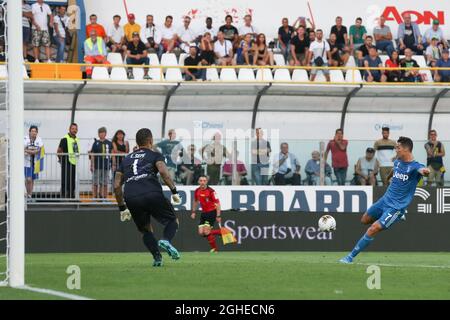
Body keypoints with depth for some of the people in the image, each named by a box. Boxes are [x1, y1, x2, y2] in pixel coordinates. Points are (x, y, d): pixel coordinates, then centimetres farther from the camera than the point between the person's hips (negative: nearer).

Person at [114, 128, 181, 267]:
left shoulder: (126, 159, 29)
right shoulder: (155, 155, 16)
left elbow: (117, 186, 24)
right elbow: (163, 172, -6)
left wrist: (122, 208, 30)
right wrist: (174, 191, -4)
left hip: (131, 198, 3)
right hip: (152, 194, -3)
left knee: (146, 230, 22)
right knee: (173, 221, 13)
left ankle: (157, 257, 1)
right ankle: (166, 240, -18)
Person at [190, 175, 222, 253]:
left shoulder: (211, 191, -18)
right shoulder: (197, 191, 1)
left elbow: (217, 203, -17)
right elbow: (195, 201, 21)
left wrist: (218, 216, -21)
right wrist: (194, 212, 18)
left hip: (212, 212, -7)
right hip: (204, 212, 7)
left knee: (206, 232, -16)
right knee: (201, 233, -1)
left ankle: (214, 248, 1)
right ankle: (220, 232, 18)